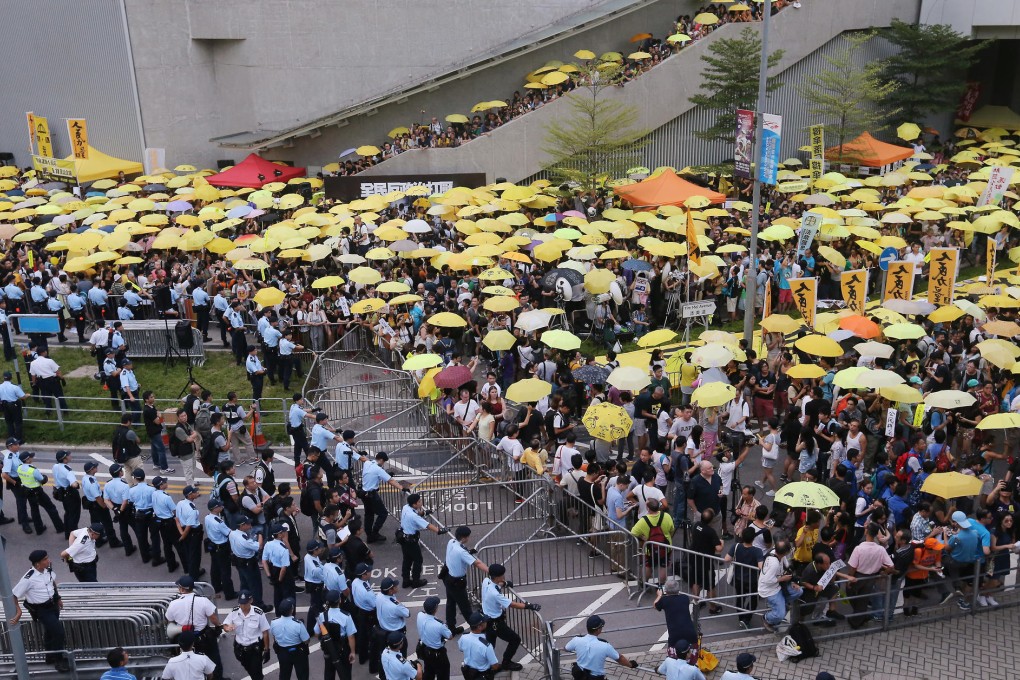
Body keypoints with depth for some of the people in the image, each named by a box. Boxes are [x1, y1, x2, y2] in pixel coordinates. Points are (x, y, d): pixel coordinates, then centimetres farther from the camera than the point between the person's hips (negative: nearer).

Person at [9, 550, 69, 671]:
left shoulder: (48, 570, -10)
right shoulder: (28, 579, -30)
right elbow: (12, 595, -22)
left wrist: (58, 598, 18)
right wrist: (18, 611, -23)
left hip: (52, 604, 6)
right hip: (41, 609, -6)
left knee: (50, 632, 23)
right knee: (58, 631, -11)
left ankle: (51, 657, 44)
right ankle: (58, 660, 9)